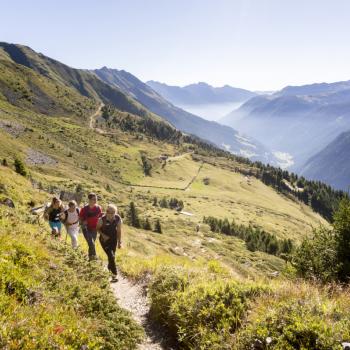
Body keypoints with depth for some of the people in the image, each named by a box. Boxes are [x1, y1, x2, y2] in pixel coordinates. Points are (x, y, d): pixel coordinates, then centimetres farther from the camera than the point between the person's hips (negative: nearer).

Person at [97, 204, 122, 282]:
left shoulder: (118, 219, -17)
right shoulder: (102, 219, -24)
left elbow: (119, 231, -5)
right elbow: (97, 228, -5)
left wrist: (119, 242, 0)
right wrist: (103, 235, -21)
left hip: (114, 239, 3)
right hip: (104, 240, -3)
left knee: (112, 256, 14)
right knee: (111, 256, -13)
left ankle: (109, 268, 43)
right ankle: (114, 275, -4)